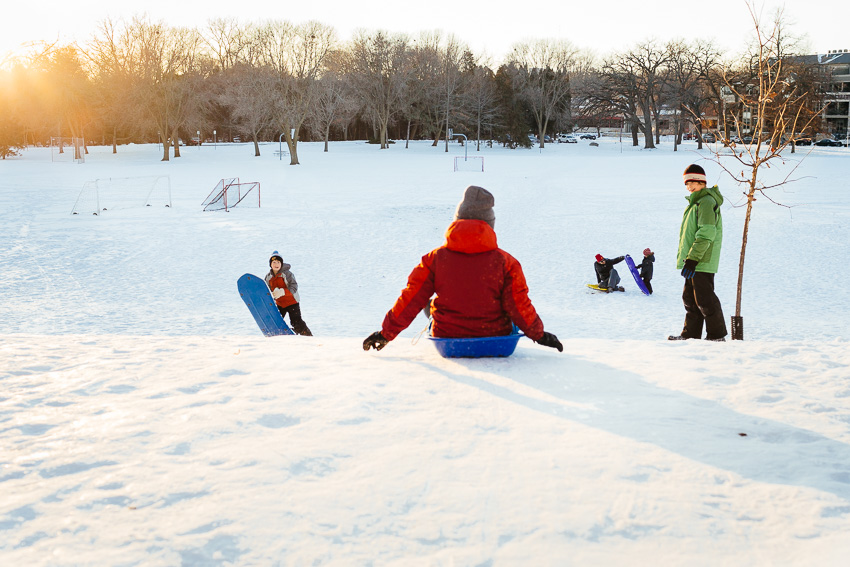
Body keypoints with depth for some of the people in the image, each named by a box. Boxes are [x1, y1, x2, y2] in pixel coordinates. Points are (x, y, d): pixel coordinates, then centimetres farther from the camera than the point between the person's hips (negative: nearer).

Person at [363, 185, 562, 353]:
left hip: (447, 337, 1)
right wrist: (539, 335, 8)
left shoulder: (435, 258, -9)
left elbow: (410, 300, -6)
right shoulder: (505, 262, -12)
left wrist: (386, 333, 4)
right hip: (495, 338, -1)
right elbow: (519, 306, -9)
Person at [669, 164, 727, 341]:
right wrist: (686, 259, 23)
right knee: (690, 299, 13)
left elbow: (706, 235, -21)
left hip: (702, 262, -10)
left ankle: (717, 335, 1)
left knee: (704, 300, -6)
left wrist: (692, 259, -23)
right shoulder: (696, 202, 20)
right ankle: (690, 334, 20)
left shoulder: (706, 202, -13)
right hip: (694, 263, 10)